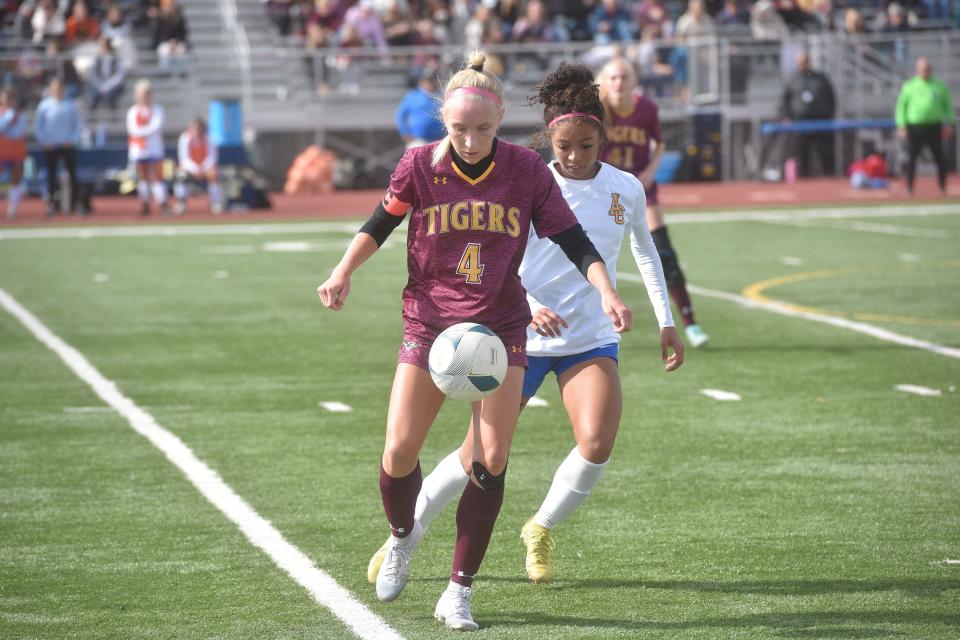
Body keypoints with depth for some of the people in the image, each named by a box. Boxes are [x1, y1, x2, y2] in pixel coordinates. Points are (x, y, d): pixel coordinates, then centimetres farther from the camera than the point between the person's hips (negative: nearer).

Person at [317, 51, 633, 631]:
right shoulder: (420, 166, -8)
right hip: (429, 321, 0)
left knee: (492, 460, -8)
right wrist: (344, 273, -9)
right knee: (400, 453, -6)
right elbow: (380, 225, 6)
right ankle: (402, 537, 29)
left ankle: (460, 592, 3)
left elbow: (572, 239, -2)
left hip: (501, 326, 0)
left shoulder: (526, 169, -7)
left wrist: (607, 292, -16)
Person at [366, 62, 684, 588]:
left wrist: (665, 322, 18)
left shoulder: (626, 188, 1)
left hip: (591, 341, 2)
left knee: (597, 444, -21)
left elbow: (644, 250, 19)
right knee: (479, 455, -2)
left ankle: (541, 530, 6)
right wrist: (528, 307, -24)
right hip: (525, 340, -2)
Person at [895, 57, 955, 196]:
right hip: (915, 126, -1)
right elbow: (901, 105, 3)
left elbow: (947, 105, 15)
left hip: (934, 127, 1)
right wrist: (902, 126, -5)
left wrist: (949, 124, 6)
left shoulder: (940, 86, 11)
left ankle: (943, 188, 11)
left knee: (940, 157, 1)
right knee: (912, 157, 2)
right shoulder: (909, 86, 5)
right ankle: (909, 188, 10)